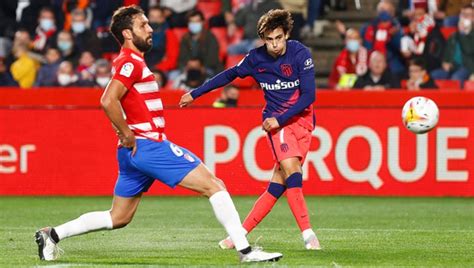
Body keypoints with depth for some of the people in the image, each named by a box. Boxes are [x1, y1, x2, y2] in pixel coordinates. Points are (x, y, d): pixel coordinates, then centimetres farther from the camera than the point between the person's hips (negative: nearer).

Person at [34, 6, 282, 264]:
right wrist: (128, 135, -18)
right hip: (148, 146, -10)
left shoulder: (131, 62, 20)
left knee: (118, 218, 15)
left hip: (136, 152, 10)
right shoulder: (131, 62, -11)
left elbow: (109, 102, 31)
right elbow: (108, 101, -25)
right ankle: (245, 250, -11)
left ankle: (52, 234, 15)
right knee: (214, 186, -9)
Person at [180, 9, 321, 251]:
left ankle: (241, 233, 1)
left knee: (279, 184, -7)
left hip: (302, 120, 0)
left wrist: (279, 120, -18)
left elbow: (309, 95, -12)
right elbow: (229, 75, 15)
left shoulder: (300, 54, -11)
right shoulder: (256, 58, -3)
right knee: (291, 168, -24)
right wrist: (195, 94, 20)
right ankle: (308, 235, -28)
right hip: (276, 119, 0)